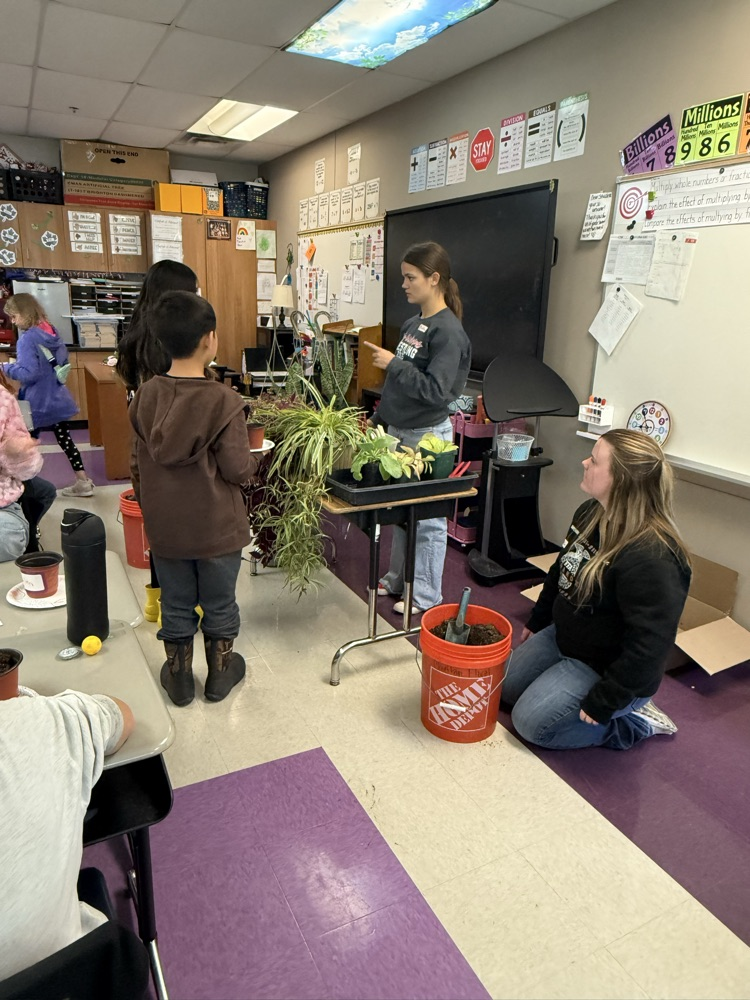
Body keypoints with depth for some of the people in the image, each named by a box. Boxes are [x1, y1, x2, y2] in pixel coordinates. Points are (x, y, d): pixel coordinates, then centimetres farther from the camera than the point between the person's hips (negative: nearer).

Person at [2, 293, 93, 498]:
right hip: (56, 398, 7)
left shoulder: (27, 338, -20)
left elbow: (28, 373, -25)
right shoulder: (52, 331, 5)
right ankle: (83, 482, 16)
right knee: (65, 439, 13)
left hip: (37, 403, -7)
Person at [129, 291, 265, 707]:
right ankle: (220, 672, 33)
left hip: (165, 526, 4)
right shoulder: (222, 399, -20)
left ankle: (179, 675, 33)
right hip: (216, 527, -3)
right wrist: (255, 460, 2)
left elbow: (139, 465, 4)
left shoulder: (145, 395, -4)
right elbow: (237, 469, -18)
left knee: (175, 604, 18)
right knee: (219, 605, 16)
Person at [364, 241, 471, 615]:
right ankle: (398, 578, 34)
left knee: (427, 518, 3)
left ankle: (426, 596, 17)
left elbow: (436, 391, -24)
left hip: (427, 436, -9)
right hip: (399, 430, 9)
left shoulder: (448, 331, -16)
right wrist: (380, 418, 19)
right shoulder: (413, 323, 10)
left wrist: (394, 364, -21)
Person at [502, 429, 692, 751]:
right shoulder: (592, 512, -5)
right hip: (560, 637, 9)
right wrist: (537, 621, 19)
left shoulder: (652, 558, -34)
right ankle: (624, 703, 19)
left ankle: (633, 719, 7)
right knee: (503, 688, 16)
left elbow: (649, 645, -30)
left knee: (530, 722, -12)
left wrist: (604, 701, -23)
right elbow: (561, 572, 10)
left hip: (604, 667, -9)